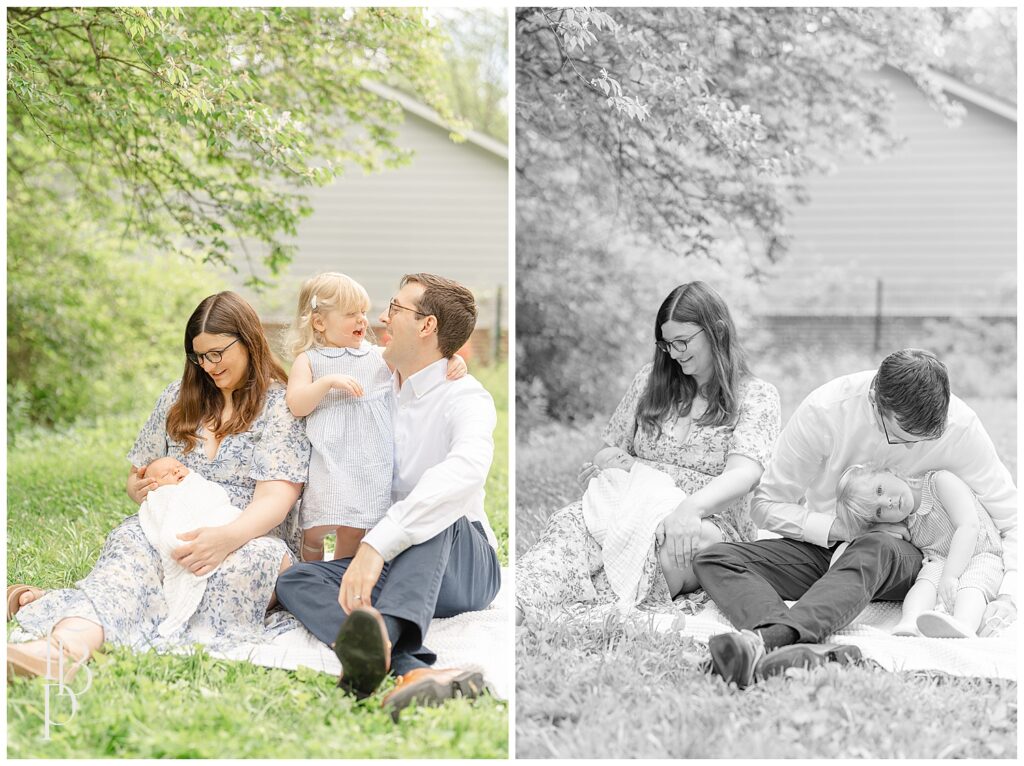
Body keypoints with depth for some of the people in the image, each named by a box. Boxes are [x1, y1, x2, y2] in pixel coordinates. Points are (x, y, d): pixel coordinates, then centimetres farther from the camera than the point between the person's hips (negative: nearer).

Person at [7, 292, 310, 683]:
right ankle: (69, 643, -62)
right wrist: (139, 487, -2)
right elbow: (138, 477, 24)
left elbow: (275, 500, -13)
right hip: (174, 538, 3)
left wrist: (228, 537, -33)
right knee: (132, 538, -31)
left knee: (251, 558, -39)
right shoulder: (178, 398, 17)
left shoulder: (282, 405, 0)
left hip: (248, 540, -3)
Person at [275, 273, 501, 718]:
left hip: (462, 568, -6)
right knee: (294, 580, -19)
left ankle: (383, 639, -61)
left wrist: (377, 543, -45)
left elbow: (466, 469, -36)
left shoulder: (464, 398, -12)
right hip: (387, 565, 6)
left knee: (436, 514, -35)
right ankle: (412, 669, -49)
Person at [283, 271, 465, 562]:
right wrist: (328, 381, -18)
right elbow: (296, 405, -6)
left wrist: (453, 359, -11)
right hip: (329, 462, -3)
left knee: (352, 532, 5)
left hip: (371, 461, 3)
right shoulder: (309, 359, 5)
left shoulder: (378, 356, 12)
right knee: (315, 531, -4)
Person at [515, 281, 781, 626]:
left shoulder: (757, 396, 4)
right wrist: (614, 462, -4)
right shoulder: (652, 378, 18)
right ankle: (514, 601, -62)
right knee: (572, 520, -33)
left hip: (709, 524, -3)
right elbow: (610, 449, 24)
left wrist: (692, 507, -34)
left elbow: (744, 473, -14)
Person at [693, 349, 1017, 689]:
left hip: (904, 553, -1)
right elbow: (767, 505, -9)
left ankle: (769, 637, -61)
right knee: (713, 559, -24)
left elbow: (1011, 519, -8)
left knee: (874, 549, -40)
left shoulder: (960, 426, -16)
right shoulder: (823, 411, -18)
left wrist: (1007, 596, -25)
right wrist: (843, 529, -21)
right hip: (825, 542, 2)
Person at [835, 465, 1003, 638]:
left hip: (980, 555, -4)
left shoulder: (941, 481, -12)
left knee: (970, 584, -34)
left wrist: (949, 576, -32)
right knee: (927, 579, -28)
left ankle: (963, 626, -65)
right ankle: (909, 623, -55)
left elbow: (969, 526, -22)